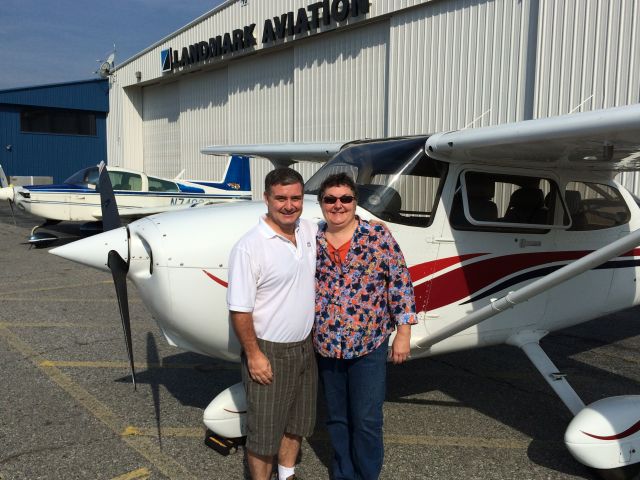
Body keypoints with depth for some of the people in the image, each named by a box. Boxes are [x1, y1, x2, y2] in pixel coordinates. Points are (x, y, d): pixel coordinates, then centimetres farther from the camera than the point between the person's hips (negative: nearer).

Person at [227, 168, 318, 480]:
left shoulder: (310, 232, -1)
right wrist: (253, 355, -17)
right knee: (264, 430, 8)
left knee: (297, 422, 24)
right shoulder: (249, 247, -21)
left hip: (304, 346, 7)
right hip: (268, 352, -7)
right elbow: (239, 310, -19)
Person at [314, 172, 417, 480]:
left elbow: (400, 282, -6)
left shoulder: (378, 236, -7)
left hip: (369, 343, -3)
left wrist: (403, 332, -7)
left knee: (366, 420, 3)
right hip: (325, 346, 3)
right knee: (336, 419, 17)